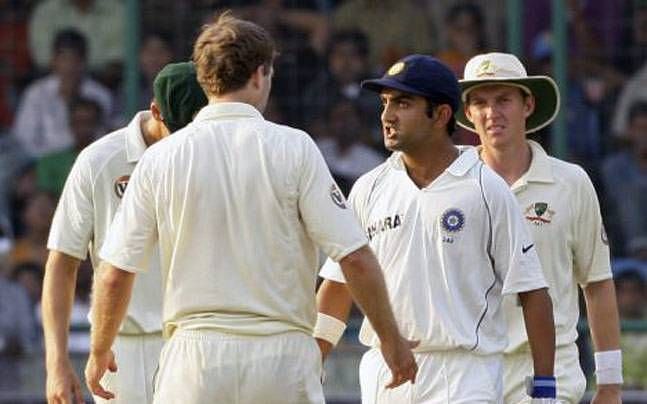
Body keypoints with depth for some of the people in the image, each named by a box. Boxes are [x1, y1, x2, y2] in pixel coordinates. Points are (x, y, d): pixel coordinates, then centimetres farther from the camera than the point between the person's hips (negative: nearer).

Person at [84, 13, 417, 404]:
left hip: (195, 357, 1)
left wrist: (99, 353, 18)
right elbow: (355, 257, -5)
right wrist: (392, 339, 7)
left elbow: (116, 275, 3)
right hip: (284, 355, -1)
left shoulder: (160, 158, 2)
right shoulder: (294, 148, -3)